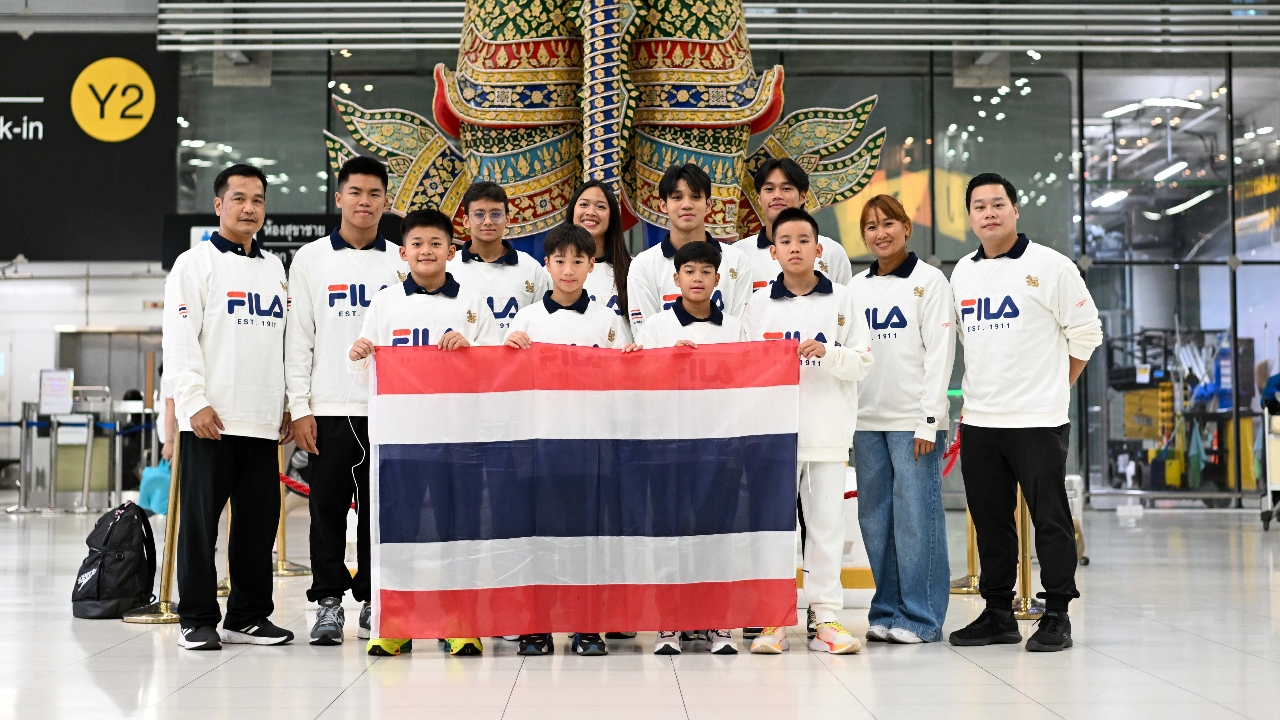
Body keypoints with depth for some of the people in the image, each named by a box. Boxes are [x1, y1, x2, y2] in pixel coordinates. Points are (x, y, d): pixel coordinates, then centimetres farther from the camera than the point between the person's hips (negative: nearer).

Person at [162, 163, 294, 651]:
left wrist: (289, 404, 12)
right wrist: (195, 402, -14)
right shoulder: (195, 263, 1)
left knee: (259, 519, 7)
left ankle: (248, 617, 17)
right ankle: (198, 620, 10)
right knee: (201, 520, 1)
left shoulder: (274, 268, 18)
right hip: (210, 419, -5)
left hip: (263, 421, 5)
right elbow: (180, 340, -6)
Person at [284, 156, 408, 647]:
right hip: (330, 408, 0)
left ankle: (373, 602, 15)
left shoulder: (400, 262, 9)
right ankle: (328, 602, 11)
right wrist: (300, 408, -2)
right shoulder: (311, 258, 7)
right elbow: (298, 338, 4)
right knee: (327, 509, 2)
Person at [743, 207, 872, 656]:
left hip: (828, 431, 0)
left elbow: (862, 362, 2)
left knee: (827, 524, 3)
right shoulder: (759, 304, 8)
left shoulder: (841, 299, 7)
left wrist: (826, 353, -13)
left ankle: (826, 618, 10)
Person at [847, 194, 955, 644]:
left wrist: (929, 420, -12)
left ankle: (921, 617, 4)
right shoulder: (855, 287, 14)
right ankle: (886, 612, 16)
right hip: (867, 420, 5)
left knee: (916, 516, -4)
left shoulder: (929, 280, 0)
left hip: (913, 418, -5)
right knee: (875, 518, 6)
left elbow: (940, 352, -6)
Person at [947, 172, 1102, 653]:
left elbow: (1086, 330, -1)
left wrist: (1055, 388, 0)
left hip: (1038, 420, -5)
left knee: (1050, 519, 0)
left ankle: (1056, 617, 9)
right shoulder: (962, 273, 11)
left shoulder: (1049, 265, -4)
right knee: (990, 521, 10)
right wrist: (977, 393, 14)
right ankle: (998, 614, 20)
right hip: (978, 420, 5)